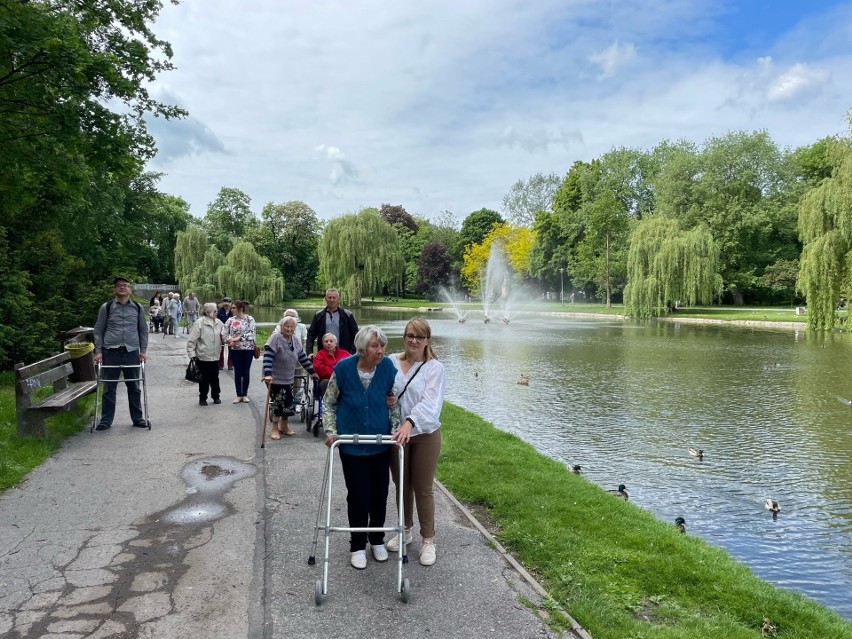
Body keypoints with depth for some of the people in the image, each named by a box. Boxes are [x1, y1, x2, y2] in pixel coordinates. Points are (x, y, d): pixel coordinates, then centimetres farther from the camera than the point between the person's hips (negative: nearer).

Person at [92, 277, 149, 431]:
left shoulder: (137, 307, 8)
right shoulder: (106, 307, 3)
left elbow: (143, 330, 11)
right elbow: (98, 330, 5)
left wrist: (143, 350, 4)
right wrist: (98, 351, -2)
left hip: (132, 351, 1)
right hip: (111, 351, -1)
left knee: (134, 387, 8)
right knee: (109, 388, 3)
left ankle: (137, 418, 18)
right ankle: (106, 419, 12)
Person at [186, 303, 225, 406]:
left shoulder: (219, 323, 3)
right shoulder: (199, 324, -13)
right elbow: (191, 341, -11)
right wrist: (192, 354, -13)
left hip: (215, 357, 5)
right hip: (203, 357, -4)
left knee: (215, 378, 13)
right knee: (204, 379, 5)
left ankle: (216, 396, 27)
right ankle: (202, 398, 19)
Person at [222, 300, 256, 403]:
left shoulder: (250, 319, -3)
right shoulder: (231, 320, 4)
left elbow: (251, 333, -13)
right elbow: (224, 333, 2)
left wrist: (239, 338, -18)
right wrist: (231, 341, -12)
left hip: (248, 348, -2)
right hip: (235, 349, 2)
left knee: (246, 372, 5)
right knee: (237, 372, 6)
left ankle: (245, 394, 17)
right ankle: (238, 395, 15)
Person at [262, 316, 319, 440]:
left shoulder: (295, 340, 7)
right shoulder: (275, 338, -16)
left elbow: (302, 357, 15)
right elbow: (267, 357, -25)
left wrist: (312, 371, 17)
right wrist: (267, 374, -35)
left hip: (288, 379, 7)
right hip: (275, 379, -7)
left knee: (288, 403, 9)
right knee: (279, 402, -6)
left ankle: (284, 426, 27)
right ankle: (275, 429, 10)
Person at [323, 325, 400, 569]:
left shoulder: (387, 368, -12)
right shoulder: (343, 368, -16)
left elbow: (394, 402, 3)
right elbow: (329, 402, -2)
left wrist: (396, 428, -6)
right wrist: (331, 431, -9)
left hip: (380, 443, 2)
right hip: (351, 444, -2)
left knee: (380, 492, 12)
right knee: (357, 494, 4)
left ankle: (377, 540, 34)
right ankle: (357, 545, 25)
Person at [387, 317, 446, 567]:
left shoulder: (434, 368, -9)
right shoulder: (391, 362, -1)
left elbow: (429, 402, -21)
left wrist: (409, 423, -36)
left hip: (424, 435, -3)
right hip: (396, 434, 3)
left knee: (423, 488, 6)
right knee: (402, 485, 18)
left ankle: (428, 540, 21)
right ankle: (405, 530, 37)